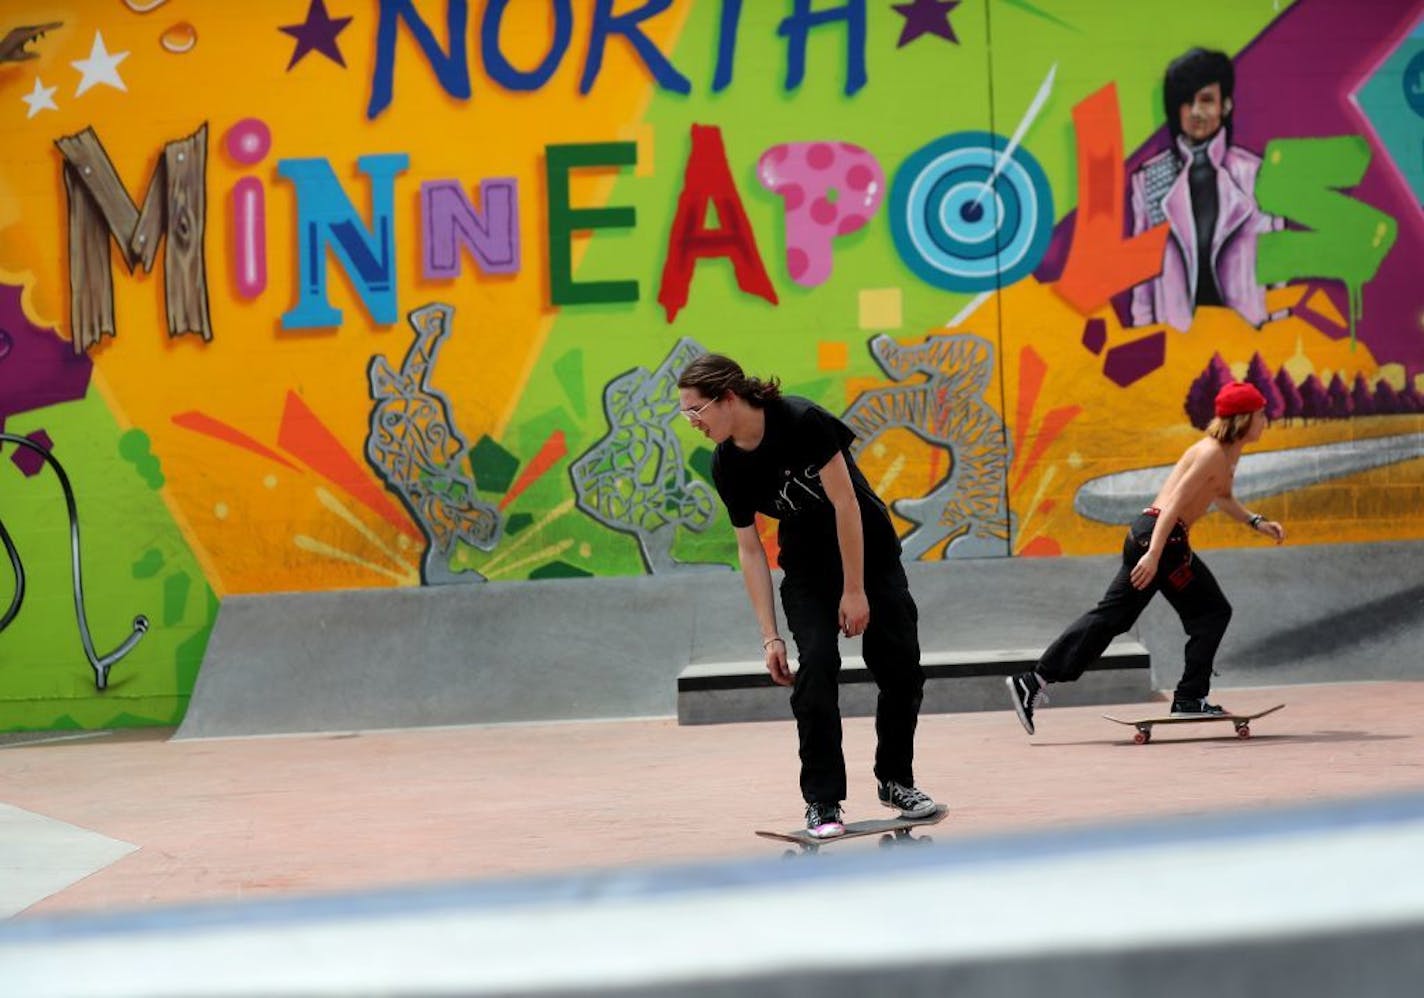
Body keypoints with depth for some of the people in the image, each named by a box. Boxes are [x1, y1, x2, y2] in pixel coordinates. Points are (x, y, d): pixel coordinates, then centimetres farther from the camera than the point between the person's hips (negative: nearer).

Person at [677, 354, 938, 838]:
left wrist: (854, 590, -19)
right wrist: (770, 636, -9)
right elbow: (749, 549, -6)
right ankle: (823, 801, -8)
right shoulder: (726, 466, -12)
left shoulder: (801, 420, -27)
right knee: (815, 666, -15)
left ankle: (896, 780, 20)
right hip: (807, 566, 3)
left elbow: (845, 502, -22)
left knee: (901, 670, -2)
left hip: (869, 549, -3)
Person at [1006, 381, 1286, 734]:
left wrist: (1256, 522, 23)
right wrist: (1154, 555, -27)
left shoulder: (1229, 454, 17)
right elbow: (1175, 503, -20)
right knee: (1213, 611, -1)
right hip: (1160, 536, -10)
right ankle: (1190, 699, 3)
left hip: (1149, 535, 10)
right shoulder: (1213, 453, -13)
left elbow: (1222, 497, 36)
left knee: (1110, 616, 8)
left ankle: (1033, 681, 6)